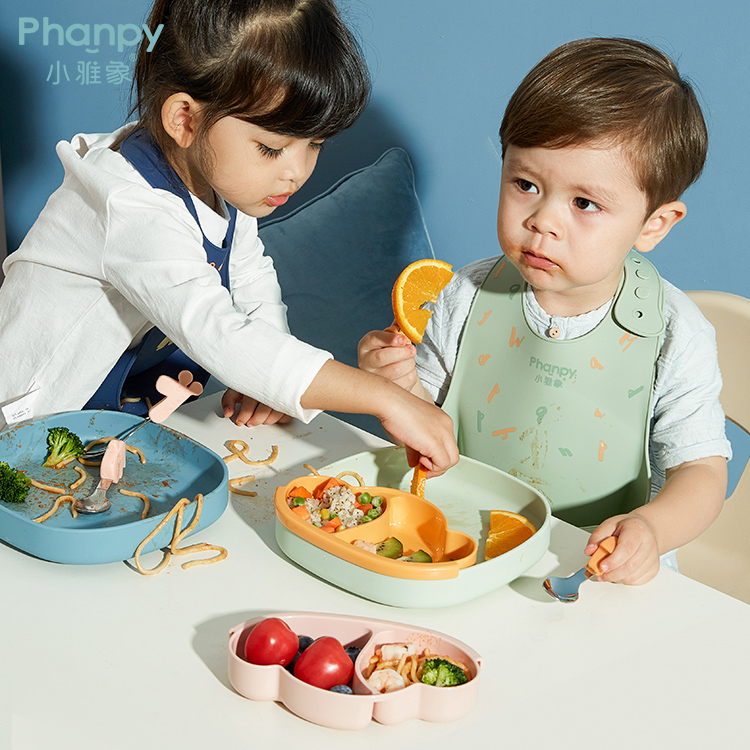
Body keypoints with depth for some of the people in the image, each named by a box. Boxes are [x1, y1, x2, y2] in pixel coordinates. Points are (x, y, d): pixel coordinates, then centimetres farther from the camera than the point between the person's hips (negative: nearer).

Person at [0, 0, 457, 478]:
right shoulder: (135, 211, -32)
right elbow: (219, 337, -42)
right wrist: (384, 398, -44)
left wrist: (265, 378, -11)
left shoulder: (227, 178, -4)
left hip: (153, 411, 6)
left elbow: (253, 285, 9)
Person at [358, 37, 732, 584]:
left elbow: (701, 469, -8)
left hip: (601, 578, -1)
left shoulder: (674, 337, -12)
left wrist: (651, 528, -28)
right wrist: (402, 387, -18)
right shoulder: (470, 297, -6)